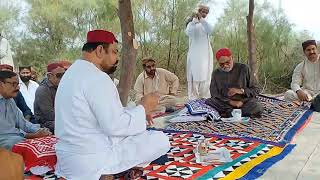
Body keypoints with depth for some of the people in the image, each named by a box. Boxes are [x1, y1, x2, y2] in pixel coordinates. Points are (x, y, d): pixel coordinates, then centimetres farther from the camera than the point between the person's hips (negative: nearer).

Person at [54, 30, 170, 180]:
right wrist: (143, 108, -10)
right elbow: (115, 126, -25)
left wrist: (138, 112, 7)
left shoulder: (74, 72, 12)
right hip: (93, 160, -10)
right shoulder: (96, 77, -20)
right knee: (161, 141, -4)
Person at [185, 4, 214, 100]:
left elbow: (210, 30, -11)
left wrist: (201, 19, -20)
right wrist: (194, 20, -19)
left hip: (205, 54, 2)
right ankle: (193, 99, -4)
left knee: (205, 76, -3)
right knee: (194, 76, -6)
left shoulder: (206, 24, 15)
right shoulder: (191, 24, 9)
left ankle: (205, 99, -1)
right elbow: (188, 33, -14)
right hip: (194, 54, -2)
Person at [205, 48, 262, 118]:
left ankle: (226, 113, -26)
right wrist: (230, 102, -15)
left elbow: (255, 90, 7)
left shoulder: (243, 68, 5)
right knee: (208, 102, -28)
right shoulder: (216, 73, 10)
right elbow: (214, 94, 0)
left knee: (257, 107, -32)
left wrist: (241, 91, -13)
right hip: (224, 104, 1)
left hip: (244, 102, -1)